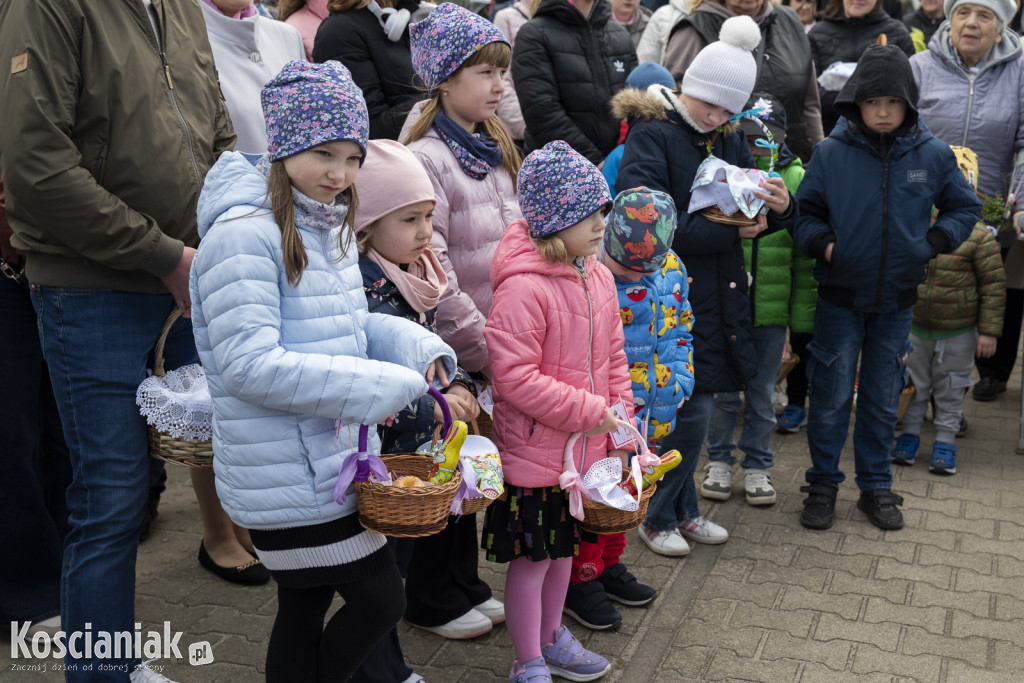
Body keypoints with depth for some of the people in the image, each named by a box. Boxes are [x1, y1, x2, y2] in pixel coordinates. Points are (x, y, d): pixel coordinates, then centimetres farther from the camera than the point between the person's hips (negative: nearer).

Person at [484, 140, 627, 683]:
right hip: (534, 451, -8)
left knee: (564, 548, 23)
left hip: (585, 448, 8)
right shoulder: (522, 288, -23)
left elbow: (613, 357, 13)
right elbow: (515, 377, -25)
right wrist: (590, 411, -20)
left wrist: (620, 426, 10)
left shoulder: (598, 277, 4)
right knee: (531, 558, 7)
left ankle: (551, 638, 43)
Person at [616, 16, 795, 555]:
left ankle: (682, 509, 30)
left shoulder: (727, 140, 13)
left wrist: (780, 207, -9)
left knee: (694, 406, 14)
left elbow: (753, 215, 15)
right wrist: (726, 232, -21)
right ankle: (659, 517, 16)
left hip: (717, 292, 7)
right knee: (690, 410, -4)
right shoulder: (651, 135, -10)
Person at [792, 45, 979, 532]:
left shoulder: (933, 155, -4)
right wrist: (821, 242, -18)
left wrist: (933, 242, -6)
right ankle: (823, 484, 24)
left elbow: (965, 207, 9)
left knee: (883, 401, 14)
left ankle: (876, 486, 30)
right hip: (840, 299, -2)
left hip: (897, 302, 2)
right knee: (831, 398, 7)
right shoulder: (832, 153, -9)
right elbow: (805, 213, 0)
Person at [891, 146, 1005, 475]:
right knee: (914, 385, 14)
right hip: (915, 327, 3)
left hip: (958, 333, -2)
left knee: (950, 391, 10)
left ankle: (945, 442, 22)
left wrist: (989, 331, -10)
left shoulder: (979, 236, -12)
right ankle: (909, 434, 29)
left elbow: (994, 286, -8)